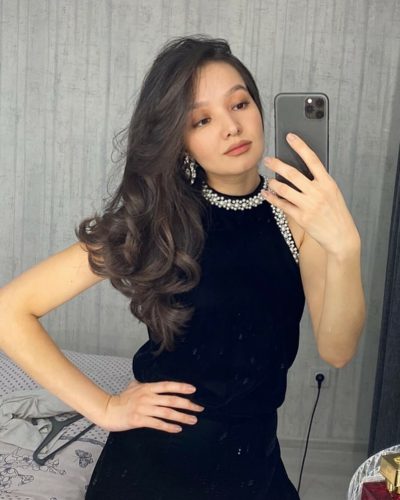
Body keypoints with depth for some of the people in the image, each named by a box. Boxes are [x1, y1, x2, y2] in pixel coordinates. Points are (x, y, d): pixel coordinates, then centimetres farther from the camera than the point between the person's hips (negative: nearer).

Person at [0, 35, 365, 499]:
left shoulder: (297, 212, -7)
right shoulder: (155, 221, -14)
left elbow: (336, 351, -19)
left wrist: (344, 247, -36)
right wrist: (103, 408, -14)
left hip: (256, 460, 3)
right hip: (155, 460, -2)